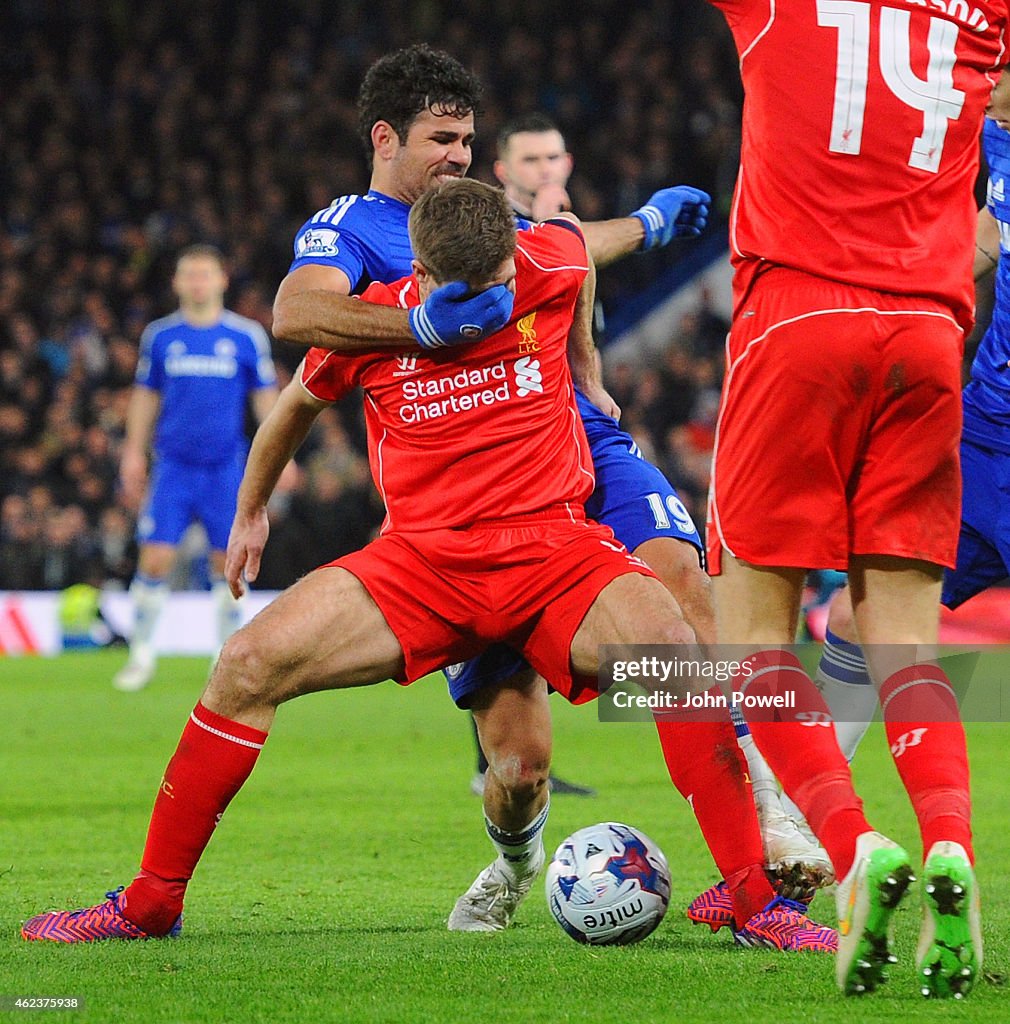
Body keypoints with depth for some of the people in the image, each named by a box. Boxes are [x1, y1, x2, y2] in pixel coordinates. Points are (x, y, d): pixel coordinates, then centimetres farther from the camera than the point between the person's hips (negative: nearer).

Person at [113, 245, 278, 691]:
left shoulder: (247, 336, 1)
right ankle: (142, 653, 4)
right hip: (173, 466, 0)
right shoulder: (160, 336, 5)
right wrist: (134, 452, 10)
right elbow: (146, 395, 13)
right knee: (155, 558, -7)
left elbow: (266, 396, 7)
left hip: (226, 468, 0)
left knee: (228, 563, 2)